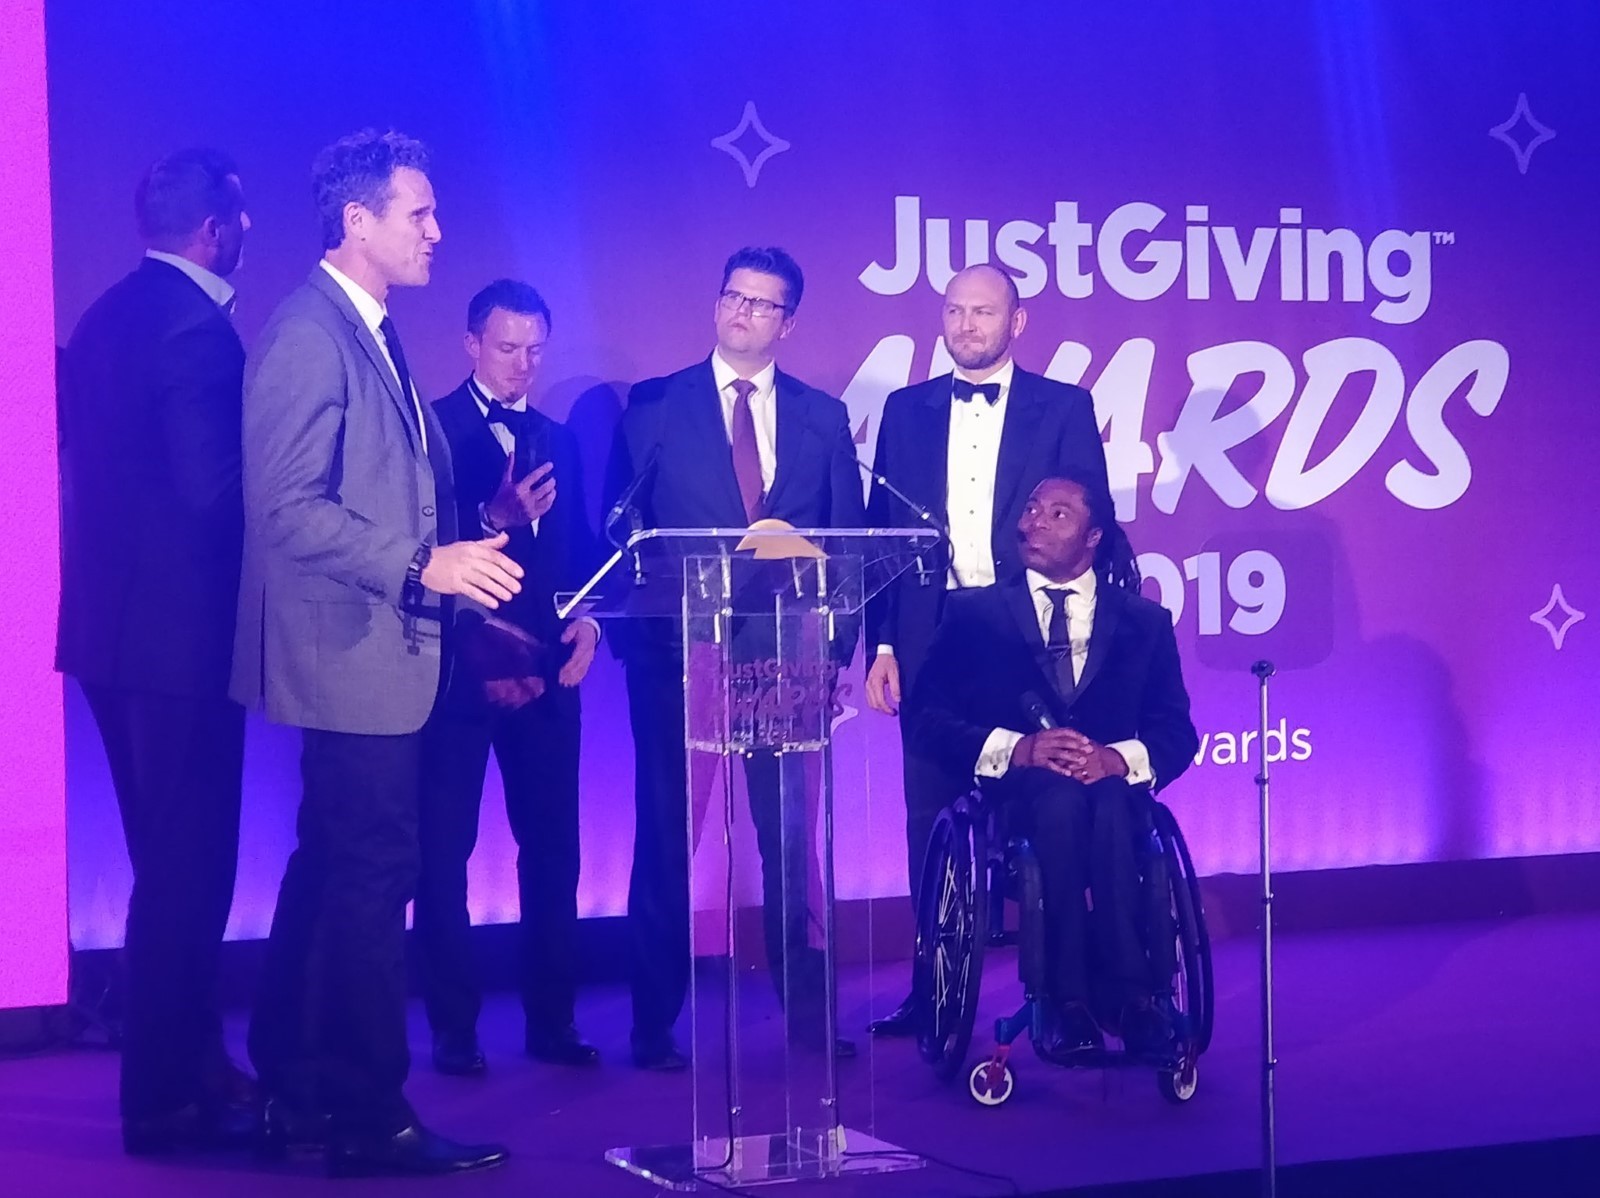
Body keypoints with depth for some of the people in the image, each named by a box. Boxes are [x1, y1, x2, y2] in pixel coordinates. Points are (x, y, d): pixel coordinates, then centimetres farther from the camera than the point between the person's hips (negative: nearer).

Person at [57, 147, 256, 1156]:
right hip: (180, 629, -10)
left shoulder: (109, 317, 12)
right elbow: (217, 490, -21)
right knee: (189, 867, -2)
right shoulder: (197, 327, -16)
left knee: (171, 859, 18)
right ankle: (168, 1100, 4)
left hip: (114, 621, 10)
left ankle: (190, 1067, 28)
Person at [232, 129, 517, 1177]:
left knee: (331, 873, 15)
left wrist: (476, 534, 10)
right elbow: (288, 509, -22)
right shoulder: (308, 333, -15)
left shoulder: (373, 336, 15)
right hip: (353, 654, -10)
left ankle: (299, 1094, 25)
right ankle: (370, 1118, 2)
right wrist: (421, 567, -24)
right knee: (374, 876, -6)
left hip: (379, 654, 10)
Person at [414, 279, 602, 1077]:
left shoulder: (557, 439, 17)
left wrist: (587, 619, -2)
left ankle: (552, 1020, 13)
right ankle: (454, 1029, 7)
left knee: (552, 847, 5)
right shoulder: (431, 429, -1)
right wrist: (493, 517, -25)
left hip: (546, 667, 5)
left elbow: (579, 547, 15)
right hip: (460, 665, -5)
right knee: (445, 851, 0)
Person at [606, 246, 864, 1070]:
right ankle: (655, 1023, 9)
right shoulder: (654, 406, 5)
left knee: (790, 835, 3)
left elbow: (848, 538, 9)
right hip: (676, 650, -1)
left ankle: (806, 1010, 11)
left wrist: (834, 640, -2)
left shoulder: (823, 417, 10)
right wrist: (630, 630, -7)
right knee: (664, 835, 3)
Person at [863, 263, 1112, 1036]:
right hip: (931, 638, 2)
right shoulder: (906, 411, 11)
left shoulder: (1064, 409, 4)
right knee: (932, 819, 5)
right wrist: (881, 644, 2)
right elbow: (881, 533, 10)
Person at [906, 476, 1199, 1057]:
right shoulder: (973, 613, 14)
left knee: (1108, 805, -37)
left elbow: (1177, 734, 7)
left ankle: (1128, 996, -37)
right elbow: (927, 720, 2)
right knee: (1060, 800, -38)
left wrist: (1119, 759, -15)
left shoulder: (1145, 621, 17)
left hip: (1111, 789, 1)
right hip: (1014, 793, -1)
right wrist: (1016, 748, -14)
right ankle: (1071, 1002, -38)